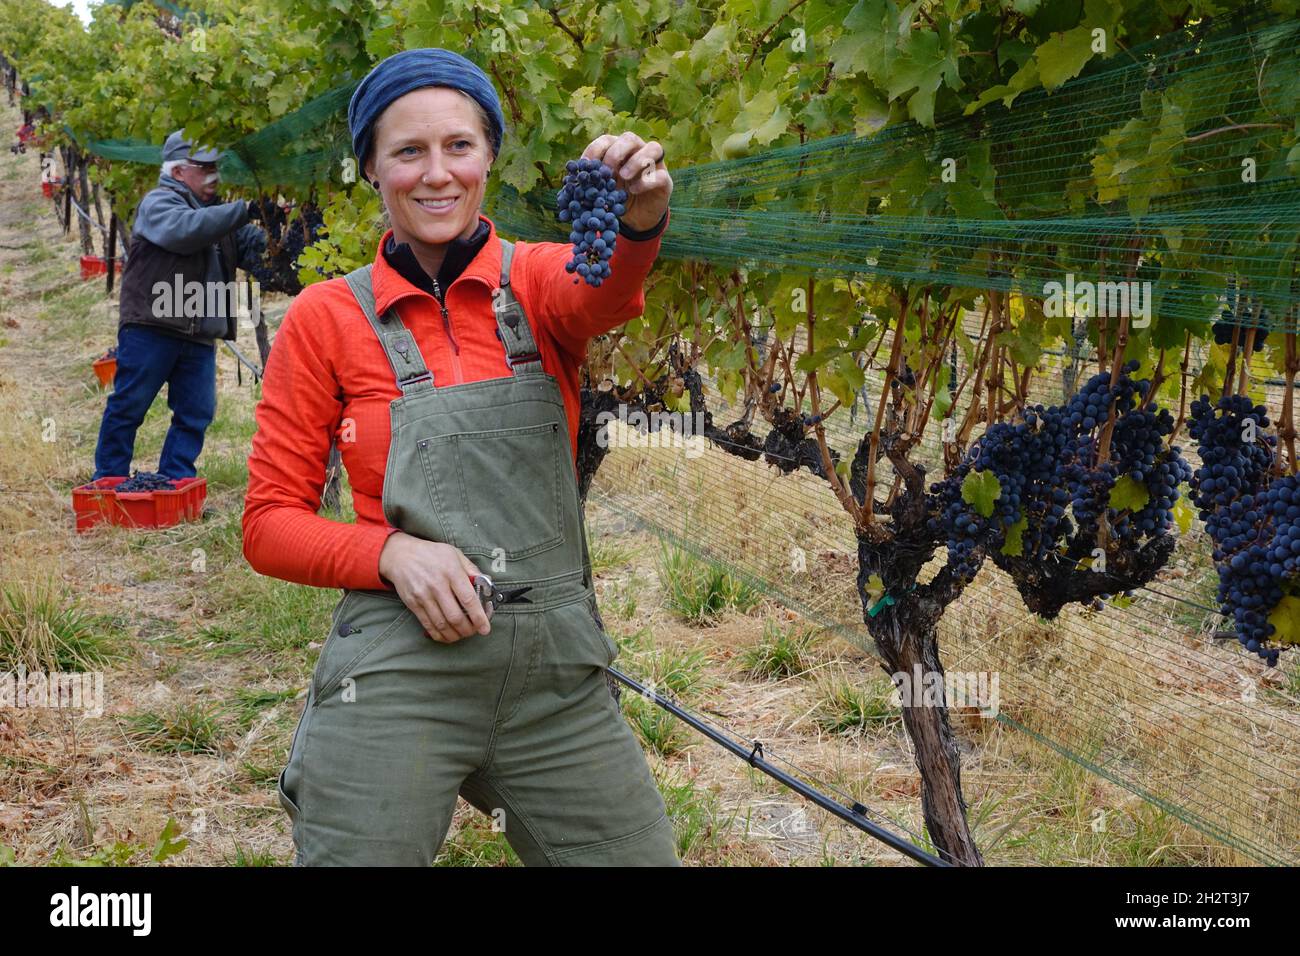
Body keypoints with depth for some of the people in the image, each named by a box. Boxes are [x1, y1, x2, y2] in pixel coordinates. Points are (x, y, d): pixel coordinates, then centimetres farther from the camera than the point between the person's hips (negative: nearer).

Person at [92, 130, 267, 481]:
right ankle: (108, 483, 8)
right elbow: (183, 229, -25)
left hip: (200, 337, 7)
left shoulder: (215, 211, 21)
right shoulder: (159, 202, -3)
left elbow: (251, 251, 15)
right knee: (128, 406, 0)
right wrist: (243, 211, -27)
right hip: (151, 329, -7)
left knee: (196, 414, 5)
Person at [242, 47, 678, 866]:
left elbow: (601, 294, -20)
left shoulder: (536, 279, 5)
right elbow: (270, 525, 3)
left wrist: (640, 216, -42)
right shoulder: (327, 319, 2)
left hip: (560, 673, 2)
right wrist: (392, 551, -15)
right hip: (397, 676, -1)